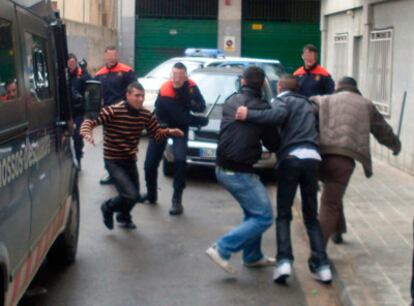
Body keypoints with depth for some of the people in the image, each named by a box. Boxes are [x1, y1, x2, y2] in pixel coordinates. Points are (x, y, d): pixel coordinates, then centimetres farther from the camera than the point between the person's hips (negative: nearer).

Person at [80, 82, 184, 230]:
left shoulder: (146, 115, -5)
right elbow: (89, 121, -23)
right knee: (131, 195, -17)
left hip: (131, 160, 6)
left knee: (135, 195, 18)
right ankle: (108, 208, 15)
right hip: (113, 161, -6)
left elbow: (156, 133, 7)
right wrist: (87, 133, -43)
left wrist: (169, 132, -13)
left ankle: (124, 217, 52)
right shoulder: (113, 111, -22)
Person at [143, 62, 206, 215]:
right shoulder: (165, 91, -29)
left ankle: (177, 200, -13)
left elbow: (202, 107, -13)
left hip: (180, 126, 1)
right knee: (150, 162, 4)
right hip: (161, 125, -1)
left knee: (180, 159, -22)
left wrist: (191, 103, -34)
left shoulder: (191, 86, -16)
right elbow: (180, 116, -28)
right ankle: (151, 194, 32)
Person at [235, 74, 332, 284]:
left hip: (292, 157, -5)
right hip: (312, 158, 5)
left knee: (283, 214, 4)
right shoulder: (306, 104, 30)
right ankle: (321, 265, 2)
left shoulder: (282, 100, 9)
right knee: (311, 216, 12)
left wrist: (249, 115, -13)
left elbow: (280, 114, -14)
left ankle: (284, 261, -13)